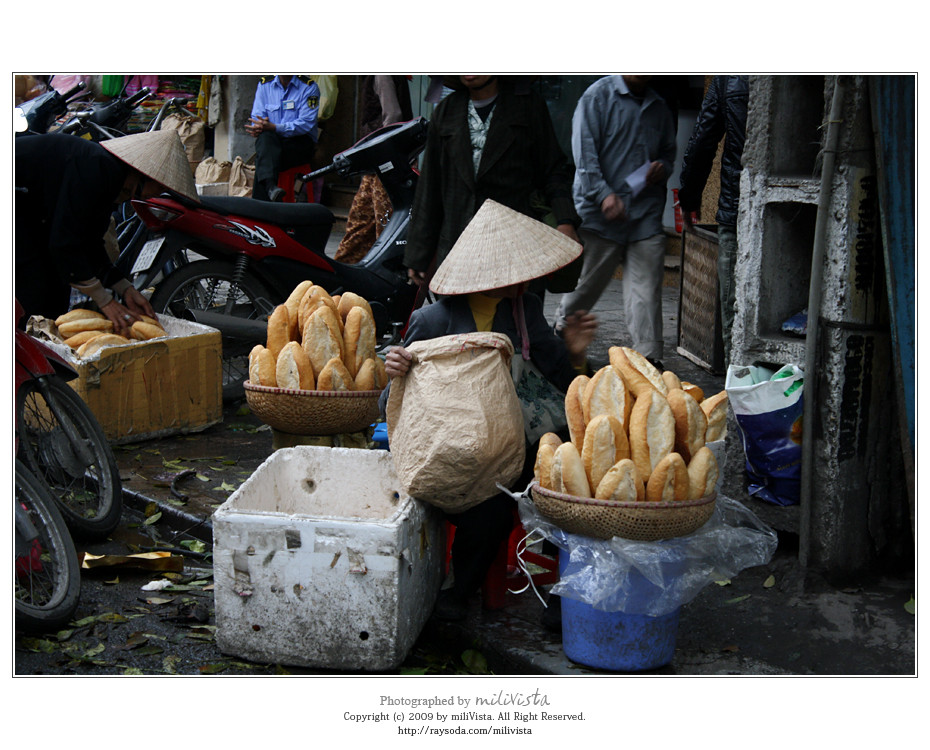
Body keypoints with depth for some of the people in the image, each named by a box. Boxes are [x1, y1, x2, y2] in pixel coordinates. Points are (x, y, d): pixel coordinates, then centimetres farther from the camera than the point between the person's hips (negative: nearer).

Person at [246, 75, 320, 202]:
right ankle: (270, 186, -52)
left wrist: (274, 127, -26)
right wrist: (258, 127, -19)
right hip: (273, 141, 3)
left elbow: (306, 123, -14)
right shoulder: (264, 84, 11)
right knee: (265, 136, -34)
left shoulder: (309, 87, -3)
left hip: (301, 141, -3)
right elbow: (257, 116, 7)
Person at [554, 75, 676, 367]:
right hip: (601, 213, -4)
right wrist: (604, 194, -20)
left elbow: (668, 150, 30)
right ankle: (561, 331, 30)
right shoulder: (598, 95, -1)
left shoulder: (659, 107, 17)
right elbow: (584, 152, -9)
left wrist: (663, 167, 5)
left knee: (646, 289, -3)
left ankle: (648, 358, -2)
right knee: (586, 283, 5)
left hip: (646, 213, 4)